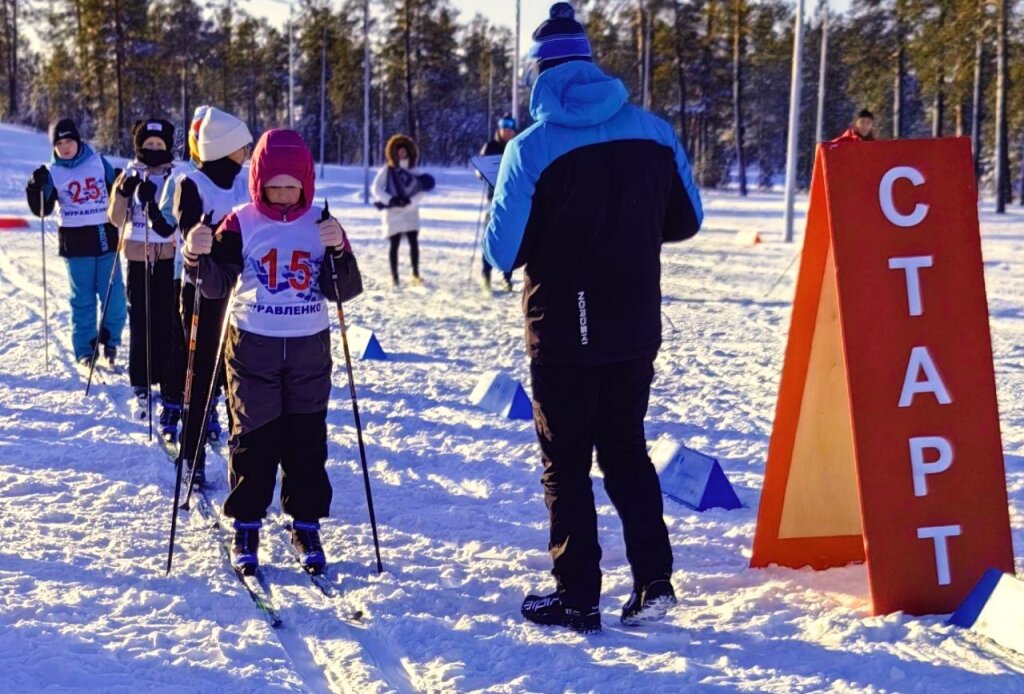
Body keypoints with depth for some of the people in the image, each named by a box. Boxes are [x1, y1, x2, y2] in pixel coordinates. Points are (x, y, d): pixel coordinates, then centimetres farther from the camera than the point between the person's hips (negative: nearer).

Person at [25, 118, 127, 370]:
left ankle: (110, 341, 22)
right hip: (75, 242, -1)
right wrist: (36, 188, -16)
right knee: (83, 299, 2)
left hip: (105, 237, 1)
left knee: (114, 297, 0)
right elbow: (42, 209, 0)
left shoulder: (98, 162, 6)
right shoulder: (52, 172, 3)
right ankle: (85, 351, 12)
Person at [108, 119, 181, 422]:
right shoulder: (129, 175, 7)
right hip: (138, 260, 3)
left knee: (168, 327, -5)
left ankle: (173, 395, -1)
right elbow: (116, 219, 3)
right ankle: (142, 390, 17)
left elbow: (180, 220, -10)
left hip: (168, 261, -2)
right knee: (140, 326, 6)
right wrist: (123, 192, -15)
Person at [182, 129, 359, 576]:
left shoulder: (321, 224, 1)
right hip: (252, 346, -1)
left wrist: (337, 249, -19)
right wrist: (200, 257, -24)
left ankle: (306, 525, 16)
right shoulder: (241, 224, -3)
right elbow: (217, 287, -5)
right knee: (253, 439, 3)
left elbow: (342, 291, -2)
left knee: (307, 441, 6)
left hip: (309, 348, 1)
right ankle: (246, 526, 13)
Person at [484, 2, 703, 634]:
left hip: (563, 333, -4)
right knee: (626, 448, 18)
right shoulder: (653, 132, -2)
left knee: (567, 462, 8)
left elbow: (503, 253, -11)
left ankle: (578, 598, 12)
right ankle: (654, 584, 13)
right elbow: (686, 220, 8)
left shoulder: (533, 148, -15)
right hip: (636, 327, 4)